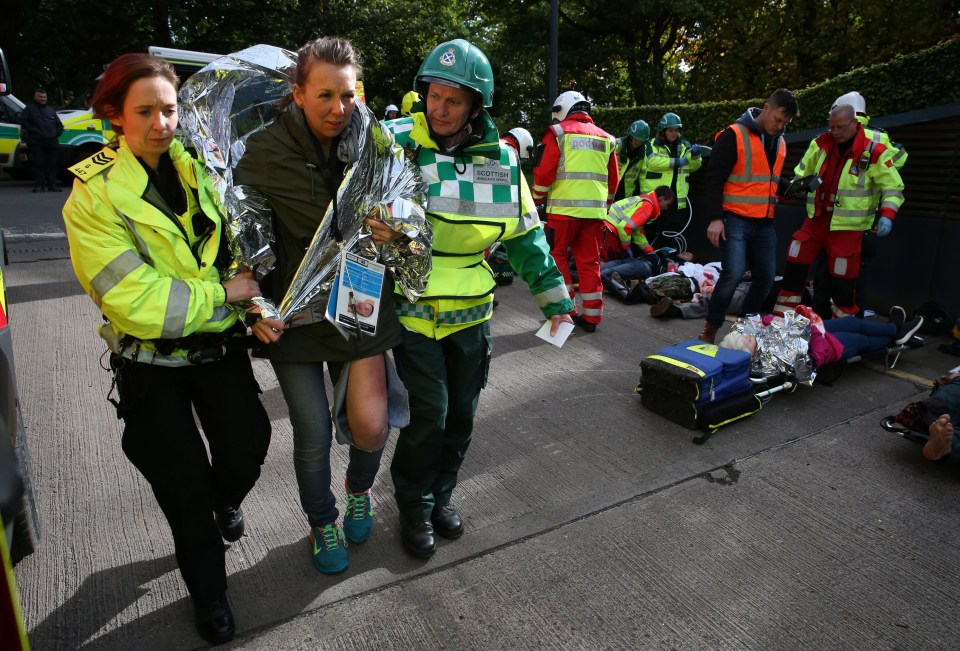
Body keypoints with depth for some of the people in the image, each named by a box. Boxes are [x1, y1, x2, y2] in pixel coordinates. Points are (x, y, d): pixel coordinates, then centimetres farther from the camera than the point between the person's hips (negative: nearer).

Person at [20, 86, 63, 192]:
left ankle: (52, 184, 3)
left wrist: (56, 133, 8)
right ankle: (40, 184, -7)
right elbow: (23, 121, 1)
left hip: (51, 142, 4)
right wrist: (33, 131, -7)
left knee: (52, 164, 1)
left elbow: (59, 124, 24)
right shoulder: (29, 109, 11)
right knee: (39, 164, -6)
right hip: (37, 142, -4)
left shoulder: (51, 111, 25)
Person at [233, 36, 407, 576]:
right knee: (313, 435, 6)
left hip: (360, 308, 1)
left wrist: (394, 234, -15)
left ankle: (360, 490, 34)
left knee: (372, 426, -4)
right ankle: (322, 523, 37)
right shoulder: (266, 152, -8)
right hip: (293, 316, -1)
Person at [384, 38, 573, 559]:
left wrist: (554, 296, 7)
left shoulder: (501, 160, 2)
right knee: (429, 412, -4)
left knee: (461, 414, 13)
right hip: (413, 311, -4)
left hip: (471, 312, 4)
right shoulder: (396, 144, -8)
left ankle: (440, 492, 37)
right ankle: (414, 505, 22)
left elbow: (525, 234, 9)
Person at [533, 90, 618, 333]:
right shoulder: (605, 138, 15)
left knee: (557, 256, 9)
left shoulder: (558, 132, 0)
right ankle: (591, 315, 11)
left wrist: (537, 200, 8)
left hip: (564, 208, -4)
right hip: (595, 210, 5)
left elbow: (544, 173, -6)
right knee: (590, 261, 10)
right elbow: (614, 179, 18)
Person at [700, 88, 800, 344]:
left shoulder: (779, 142, 15)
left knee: (765, 279, 7)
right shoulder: (734, 135, -8)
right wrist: (715, 218, -18)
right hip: (735, 220, -7)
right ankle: (711, 328, -1)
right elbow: (715, 178, -12)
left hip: (765, 224, 7)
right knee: (734, 273, -18)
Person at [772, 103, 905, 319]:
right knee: (795, 264, 3)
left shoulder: (874, 152, -9)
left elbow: (893, 188, -5)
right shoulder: (821, 144, 4)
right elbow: (802, 173, 20)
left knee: (842, 277, 1)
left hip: (847, 226, -4)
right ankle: (781, 315, 15)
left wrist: (887, 215, -18)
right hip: (816, 220, 4)